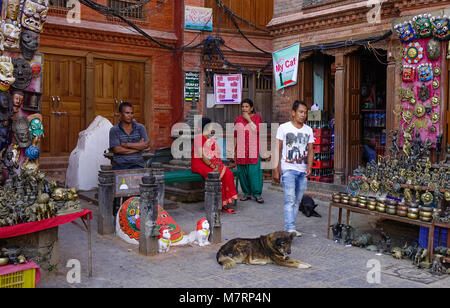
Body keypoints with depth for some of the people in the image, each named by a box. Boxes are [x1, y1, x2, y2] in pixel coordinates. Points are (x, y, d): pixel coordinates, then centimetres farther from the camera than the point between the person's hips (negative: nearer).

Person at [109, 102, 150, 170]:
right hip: (119, 165, -1)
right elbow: (117, 149, -6)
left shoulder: (140, 128, 10)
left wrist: (127, 144, -6)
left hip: (137, 165, 1)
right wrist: (138, 147, -3)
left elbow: (146, 145, -2)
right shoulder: (114, 130, 4)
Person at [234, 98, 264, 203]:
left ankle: (257, 194, -3)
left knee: (254, 171, -8)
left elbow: (257, 130, -11)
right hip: (241, 150, 3)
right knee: (242, 172, 2)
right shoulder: (238, 119, 12)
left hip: (253, 150, -3)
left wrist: (249, 119, -10)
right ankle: (247, 193, 12)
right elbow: (235, 136, 14)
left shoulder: (257, 117, 4)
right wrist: (234, 150, 10)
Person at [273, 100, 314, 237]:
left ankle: (289, 227, 15)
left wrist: (309, 166, -6)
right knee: (290, 199, -14)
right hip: (288, 169, -5)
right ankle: (290, 229, -18)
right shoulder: (284, 128, 0)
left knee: (297, 201, 7)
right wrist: (276, 169, -4)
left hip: (303, 171, 5)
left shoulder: (308, 130, 13)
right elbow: (278, 150, 0)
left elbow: (310, 150, 11)